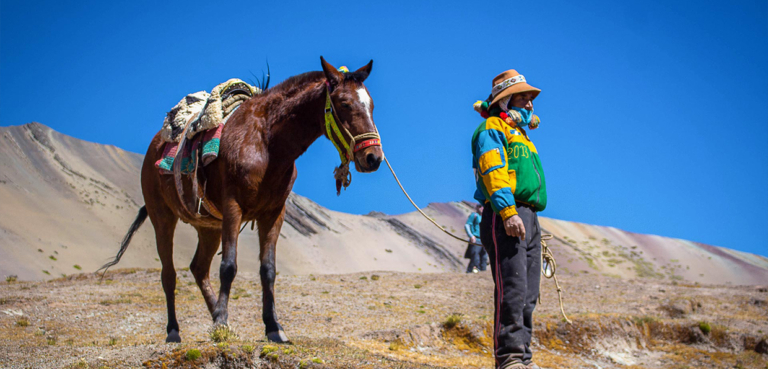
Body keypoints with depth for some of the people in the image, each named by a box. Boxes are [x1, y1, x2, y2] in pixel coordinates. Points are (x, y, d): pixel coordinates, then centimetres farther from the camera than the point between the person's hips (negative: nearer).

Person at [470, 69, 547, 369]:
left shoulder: (521, 136, 31)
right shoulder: (492, 129, 2)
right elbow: (493, 171, -14)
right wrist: (508, 211, -26)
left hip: (529, 220, 10)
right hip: (505, 217, -9)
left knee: (528, 295, 5)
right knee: (513, 289, -17)